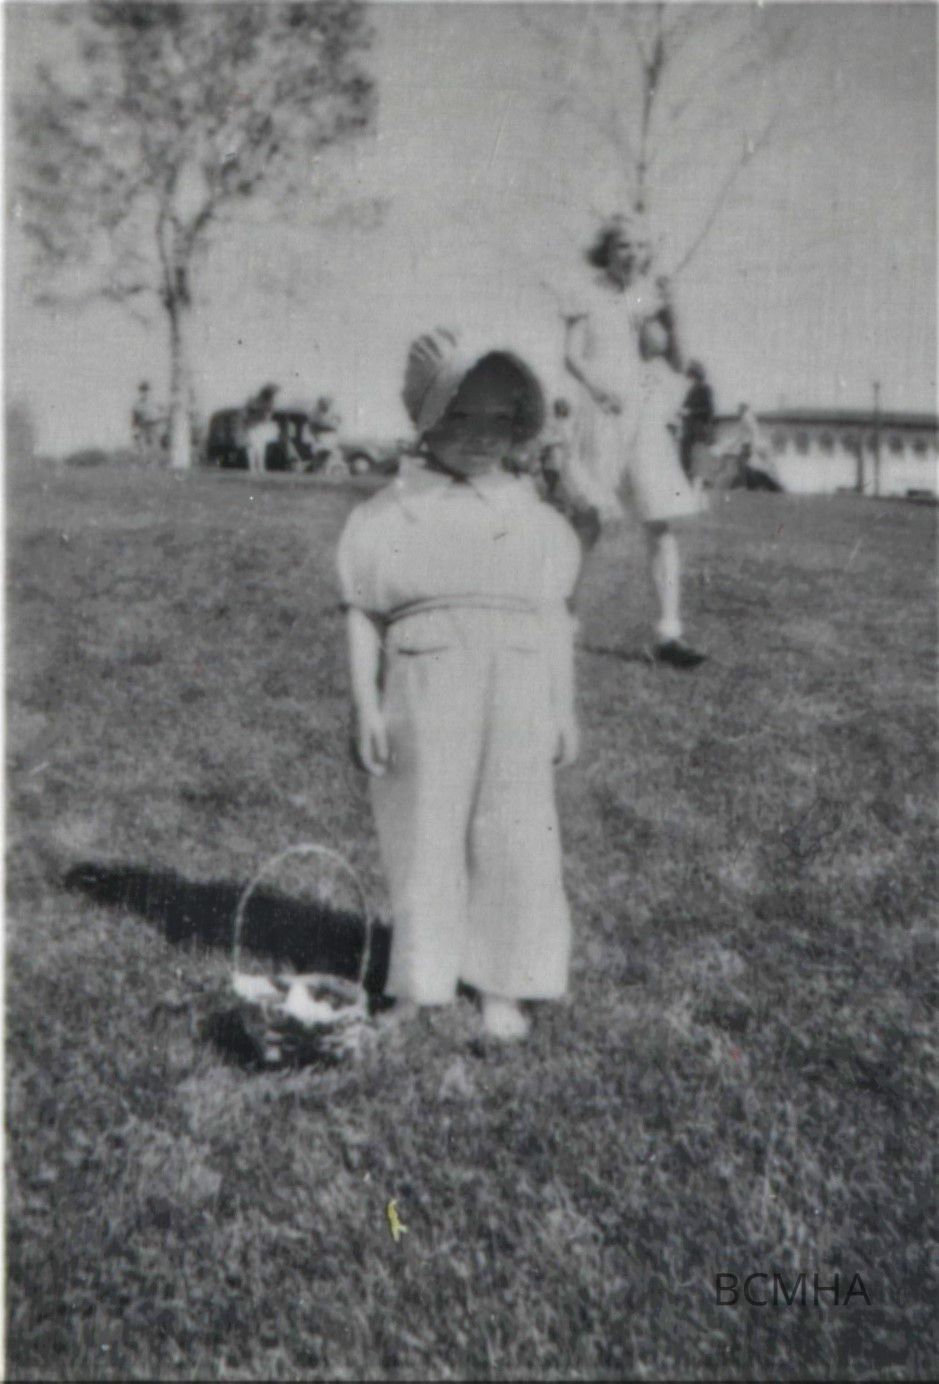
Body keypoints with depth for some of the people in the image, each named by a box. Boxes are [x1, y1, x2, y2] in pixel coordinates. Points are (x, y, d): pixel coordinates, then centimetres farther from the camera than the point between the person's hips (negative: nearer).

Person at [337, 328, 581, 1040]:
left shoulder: (535, 518, 13)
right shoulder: (388, 514, 5)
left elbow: (556, 619, 13)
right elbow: (363, 615, 3)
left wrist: (565, 708, 10)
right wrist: (366, 705, -4)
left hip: (516, 694, 2)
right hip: (423, 685, -2)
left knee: (516, 839, 3)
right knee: (425, 837, 3)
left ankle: (500, 991, 16)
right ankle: (421, 989, 17)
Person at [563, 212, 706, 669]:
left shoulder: (652, 298, 15)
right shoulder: (590, 300, 6)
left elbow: (676, 364, 9)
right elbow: (572, 355, -5)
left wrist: (668, 317, -5)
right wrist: (598, 387, -23)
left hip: (648, 417, 3)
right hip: (601, 414, -3)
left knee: (662, 523, -6)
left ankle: (668, 634, -6)